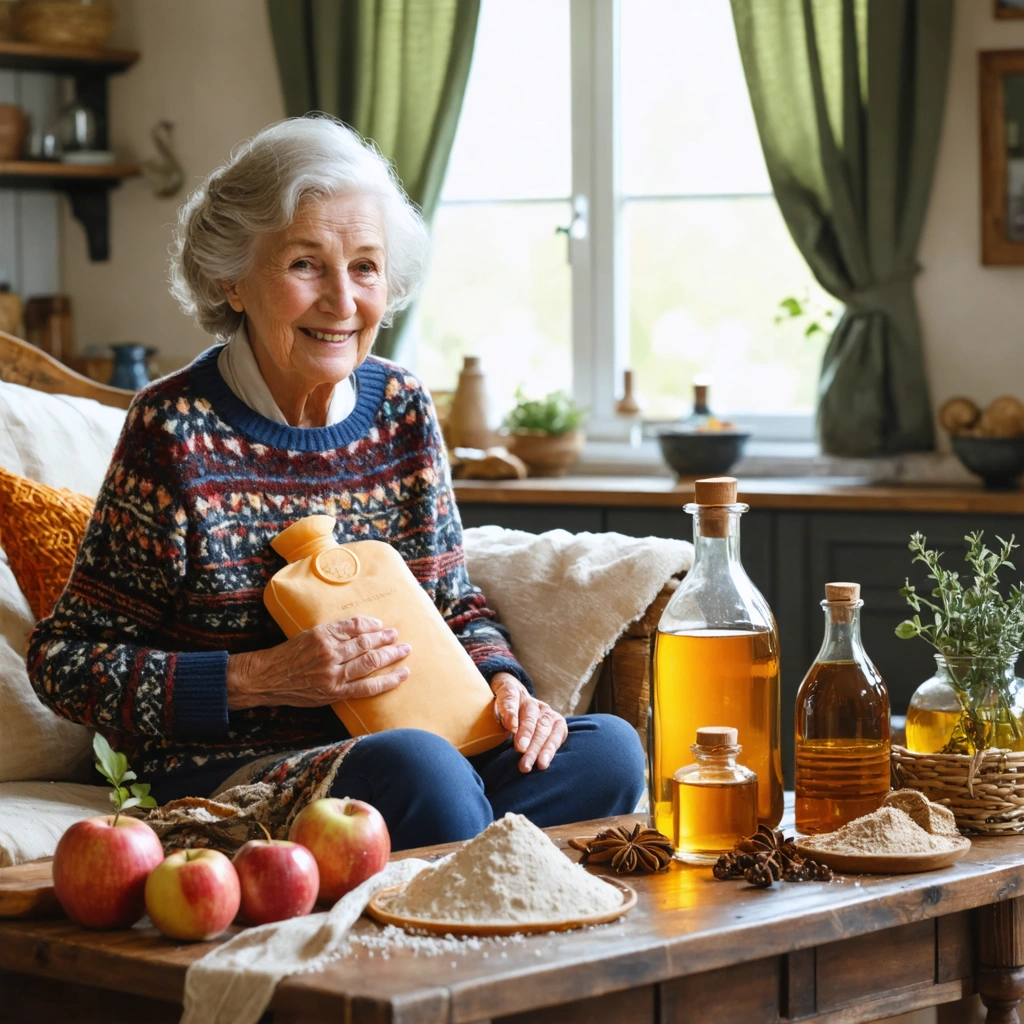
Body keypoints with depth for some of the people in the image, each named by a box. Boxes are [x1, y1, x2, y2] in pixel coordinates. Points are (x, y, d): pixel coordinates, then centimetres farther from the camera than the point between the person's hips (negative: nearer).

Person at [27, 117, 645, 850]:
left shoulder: (401, 409, 6)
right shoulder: (177, 430, -9)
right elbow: (65, 662, -7)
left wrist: (503, 682, -4)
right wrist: (263, 678, -17)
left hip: (405, 748, 6)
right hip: (231, 774, -5)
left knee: (606, 751, -21)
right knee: (419, 765, -36)